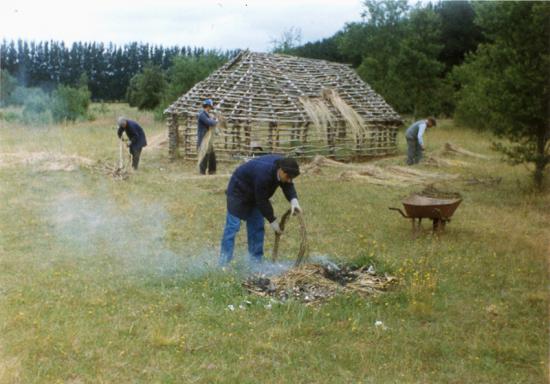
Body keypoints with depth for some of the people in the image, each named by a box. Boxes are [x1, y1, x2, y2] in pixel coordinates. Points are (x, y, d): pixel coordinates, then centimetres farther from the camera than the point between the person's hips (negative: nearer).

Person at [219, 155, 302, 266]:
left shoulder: (283, 165, -17)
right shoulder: (264, 174, -40)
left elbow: (288, 186, -9)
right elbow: (262, 201, -31)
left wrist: (294, 200, -29)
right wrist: (272, 220, -22)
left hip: (255, 194, 8)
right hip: (239, 191, -8)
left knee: (257, 226, 5)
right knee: (233, 226, -11)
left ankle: (256, 261, 12)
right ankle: (224, 262, -7)